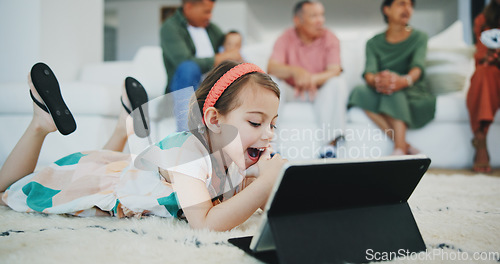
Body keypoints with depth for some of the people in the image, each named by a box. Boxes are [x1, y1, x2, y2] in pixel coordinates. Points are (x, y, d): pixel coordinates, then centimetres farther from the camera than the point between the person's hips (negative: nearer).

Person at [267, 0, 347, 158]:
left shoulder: (330, 38, -3)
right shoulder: (286, 38, -4)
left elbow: (334, 71, -15)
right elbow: (271, 68, -19)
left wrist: (313, 79, -36)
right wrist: (295, 71, -40)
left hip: (320, 92, 0)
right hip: (291, 92, 0)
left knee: (338, 84, -29)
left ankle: (330, 143, -32)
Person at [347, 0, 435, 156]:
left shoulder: (419, 37, 4)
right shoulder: (374, 43, 8)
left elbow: (418, 67, -16)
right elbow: (369, 72, -11)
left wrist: (405, 80, -43)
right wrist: (375, 80, -39)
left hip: (415, 96, -2)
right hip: (382, 98, 2)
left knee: (393, 92, -34)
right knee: (359, 93, -28)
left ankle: (399, 150, -42)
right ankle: (406, 146, -31)